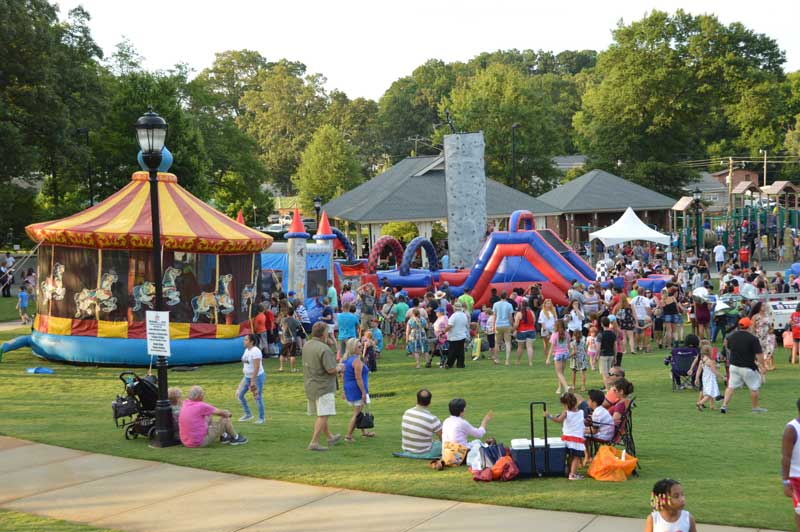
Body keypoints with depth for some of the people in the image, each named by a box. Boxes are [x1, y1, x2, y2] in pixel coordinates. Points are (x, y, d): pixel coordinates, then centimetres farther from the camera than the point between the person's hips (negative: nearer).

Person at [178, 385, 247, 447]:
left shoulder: (185, 404, 3)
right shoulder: (201, 406, -19)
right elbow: (220, 413, -5)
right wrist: (228, 413, 18)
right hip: (201, 442, -8)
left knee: (209, 418, 25)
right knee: (225, 419, 5)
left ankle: (223, 436, 39)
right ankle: (235, 438, 29)